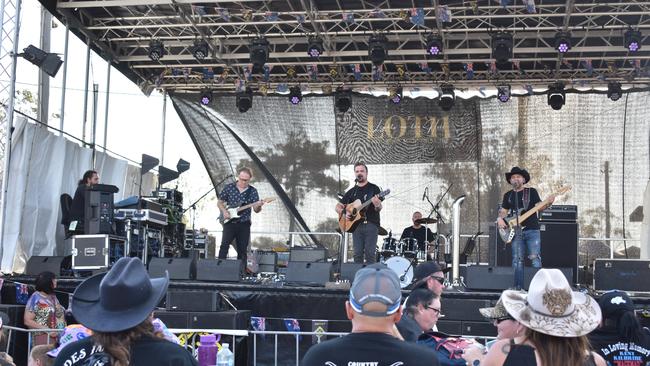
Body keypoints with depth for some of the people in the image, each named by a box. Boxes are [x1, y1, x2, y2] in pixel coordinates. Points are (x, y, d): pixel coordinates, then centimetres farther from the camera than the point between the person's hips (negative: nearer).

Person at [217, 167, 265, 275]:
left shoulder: (252, 191, 2)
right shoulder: (229, 188, 2)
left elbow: (256, 210, -1)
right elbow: (219, 202, 11)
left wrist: (258, 206, -24)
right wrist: (224, 211, -8)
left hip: (244, 224, 1)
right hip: (229, 222, -1)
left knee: (242, 251, 5)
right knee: (224, 245, -17)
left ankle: (240, 272, 13)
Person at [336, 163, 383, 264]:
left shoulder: (374, 188, 6)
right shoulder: (351, 192, 17)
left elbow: (378, 209, -3)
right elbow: (338, 206, 19)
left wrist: (377, 204, -27)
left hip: (371, 224, -3)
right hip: (356, 225, 4)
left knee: (370, 253, -10)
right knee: (358, 254, 0)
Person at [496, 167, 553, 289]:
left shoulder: (531, 191, 6)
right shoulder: (508, 195, 15)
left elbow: (540, 206, 0)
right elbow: (503, 211, 20)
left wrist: (548, 202, -19)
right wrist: (500, 218, 0)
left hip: (532, 230, -3)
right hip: (516, 232, 3)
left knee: (535, 258, -10)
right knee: (517, 260, 0)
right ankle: (518, 288, 3)